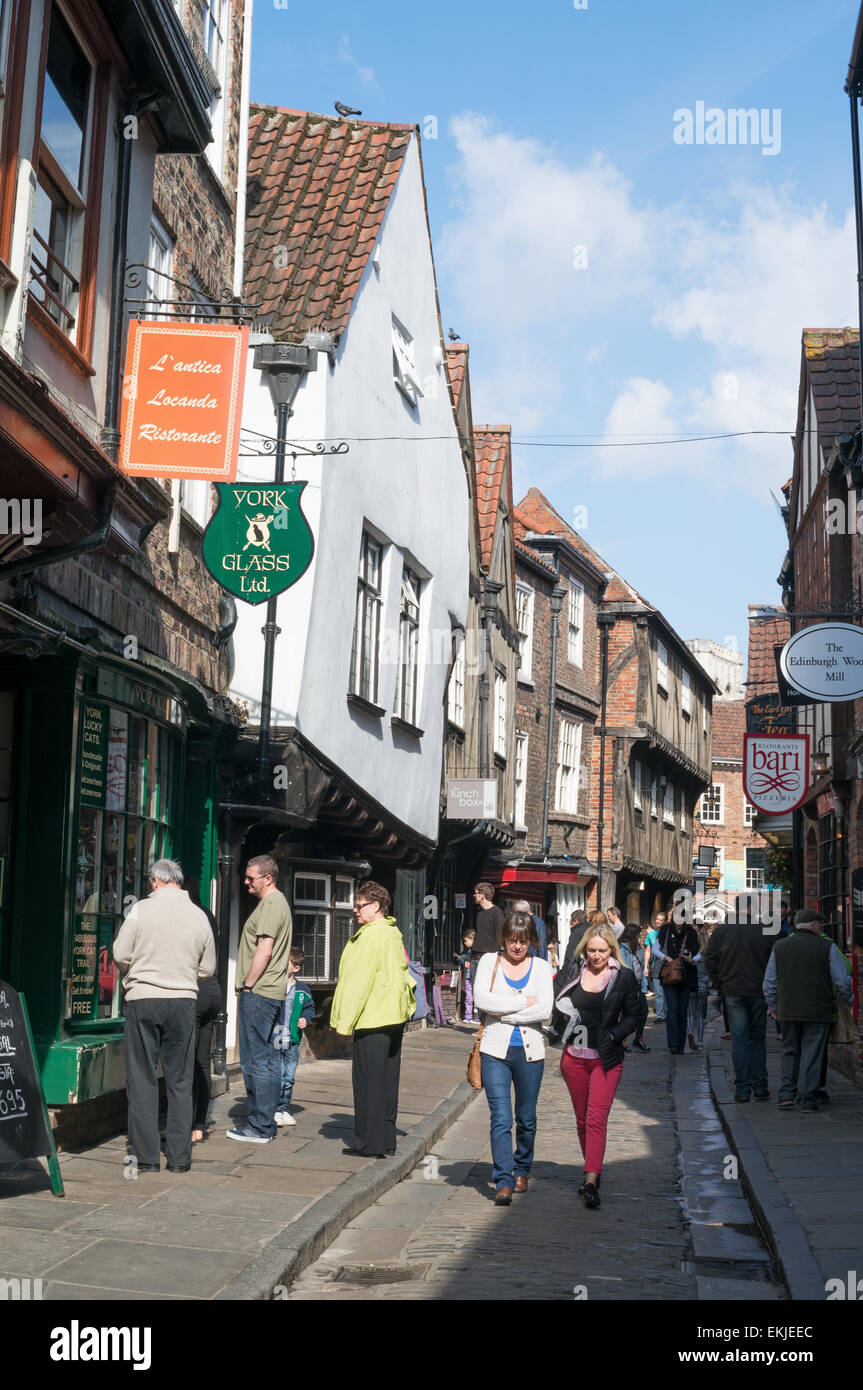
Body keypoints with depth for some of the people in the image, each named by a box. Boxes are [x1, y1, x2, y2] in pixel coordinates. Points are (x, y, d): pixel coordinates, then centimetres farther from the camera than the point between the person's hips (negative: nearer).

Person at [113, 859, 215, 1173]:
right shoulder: (199, 916, 4)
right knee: (180, 1082, 9)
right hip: (184, 1000, 2)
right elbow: (207, 968, 10)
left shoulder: (141, 909, -5)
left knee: (142, 1079, 5)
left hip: (143, 998, -2)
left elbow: (121, 955, -3)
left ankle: (146, 1156, 5)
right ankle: (179, 1157, 10)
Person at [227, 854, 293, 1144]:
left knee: (256, 1060, -7)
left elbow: (264, 951, -20)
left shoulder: (271, 904, -12)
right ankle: (266, 1124, 16)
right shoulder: (277, 902, 20)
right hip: (271, 992, 11)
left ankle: (259, 1127, -4)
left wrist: (247, 985, -14)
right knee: (269, 1059, 12)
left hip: (258, 993, -11)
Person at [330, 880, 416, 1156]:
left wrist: (345, 1021, -12)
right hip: (394, 1018, 9)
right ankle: (386, 1140, 19)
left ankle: (369, 1144, 0)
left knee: (368, 1080, -3)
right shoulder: (393, 934, 14)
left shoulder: (371, 936, -15)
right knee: (387, 1080, 13)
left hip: (372, 1019, -9)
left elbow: (359, 981, -17)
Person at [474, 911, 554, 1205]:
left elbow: (545, 1010, -8)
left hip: (530, 1051, 1)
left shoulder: (541, 967, 5)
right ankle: (503, 1183, -10)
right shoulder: (490, 961, 3)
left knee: (526, 1119, 12)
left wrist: (502, 1013, -11)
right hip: (496, 1050, -1)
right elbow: (482, 999, -12)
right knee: (500, 1119, -10)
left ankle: (521, 1170, 33)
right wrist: (524, 1003, -12)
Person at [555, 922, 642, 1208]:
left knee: (596, 1119, -12)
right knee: (582, 1119, 12)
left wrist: (613, 1035, -8)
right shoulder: (575, 971, 2)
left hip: (606, 1058, -3)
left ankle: (591, 1181, -17)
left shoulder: (624, 977, -2)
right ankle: (592, 1171, 28)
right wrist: (564, 1030, -4)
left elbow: (633, 1015, 5)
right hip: (574, 1056, 3)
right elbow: (559, 1004, 13)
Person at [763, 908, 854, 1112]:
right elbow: (842, 981, -2)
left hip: (788, 1011, 3)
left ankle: (787, 1095, 7)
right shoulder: (827, 947, -4)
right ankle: (807, 1099, 4)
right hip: (818, 1011, -3)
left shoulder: (779, 947, 6)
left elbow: (769, 982, 10)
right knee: (811, 1055, 3)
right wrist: (849, 1001, 15)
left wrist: (772, 1006, 22)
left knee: (790, 1052, 15)